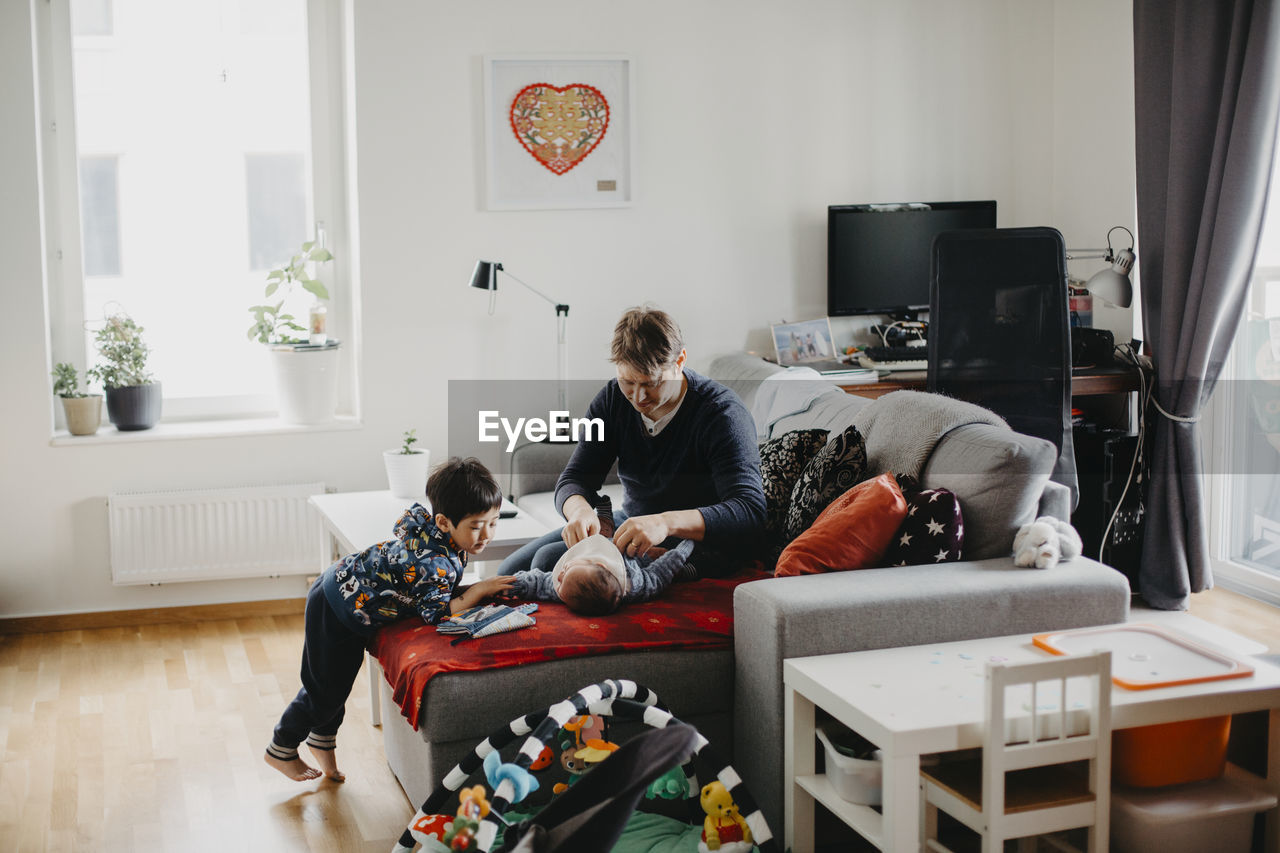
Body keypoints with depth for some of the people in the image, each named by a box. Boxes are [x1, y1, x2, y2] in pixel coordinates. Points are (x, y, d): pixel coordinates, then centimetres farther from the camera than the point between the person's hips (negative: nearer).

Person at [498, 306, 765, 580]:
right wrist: (579, 509, -30)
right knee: (513, 569, -1)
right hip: (632, 523, 7)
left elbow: (750, 511, -32)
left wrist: (667, 523, -48)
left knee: (550, 560, -22)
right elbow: (575, 478, -3)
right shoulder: (612, 398, -2)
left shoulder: (722, 412, -22)